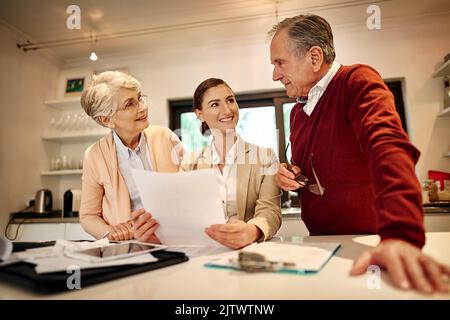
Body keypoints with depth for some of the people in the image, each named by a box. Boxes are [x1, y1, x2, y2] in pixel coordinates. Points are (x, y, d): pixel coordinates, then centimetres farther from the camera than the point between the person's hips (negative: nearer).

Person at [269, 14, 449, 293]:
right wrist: (291, 176, -3)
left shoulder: (357, 81, -13)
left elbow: (388, 147, -31)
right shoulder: (297, 111, 8)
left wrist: (400, 234, -44)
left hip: (368, 243, -6)